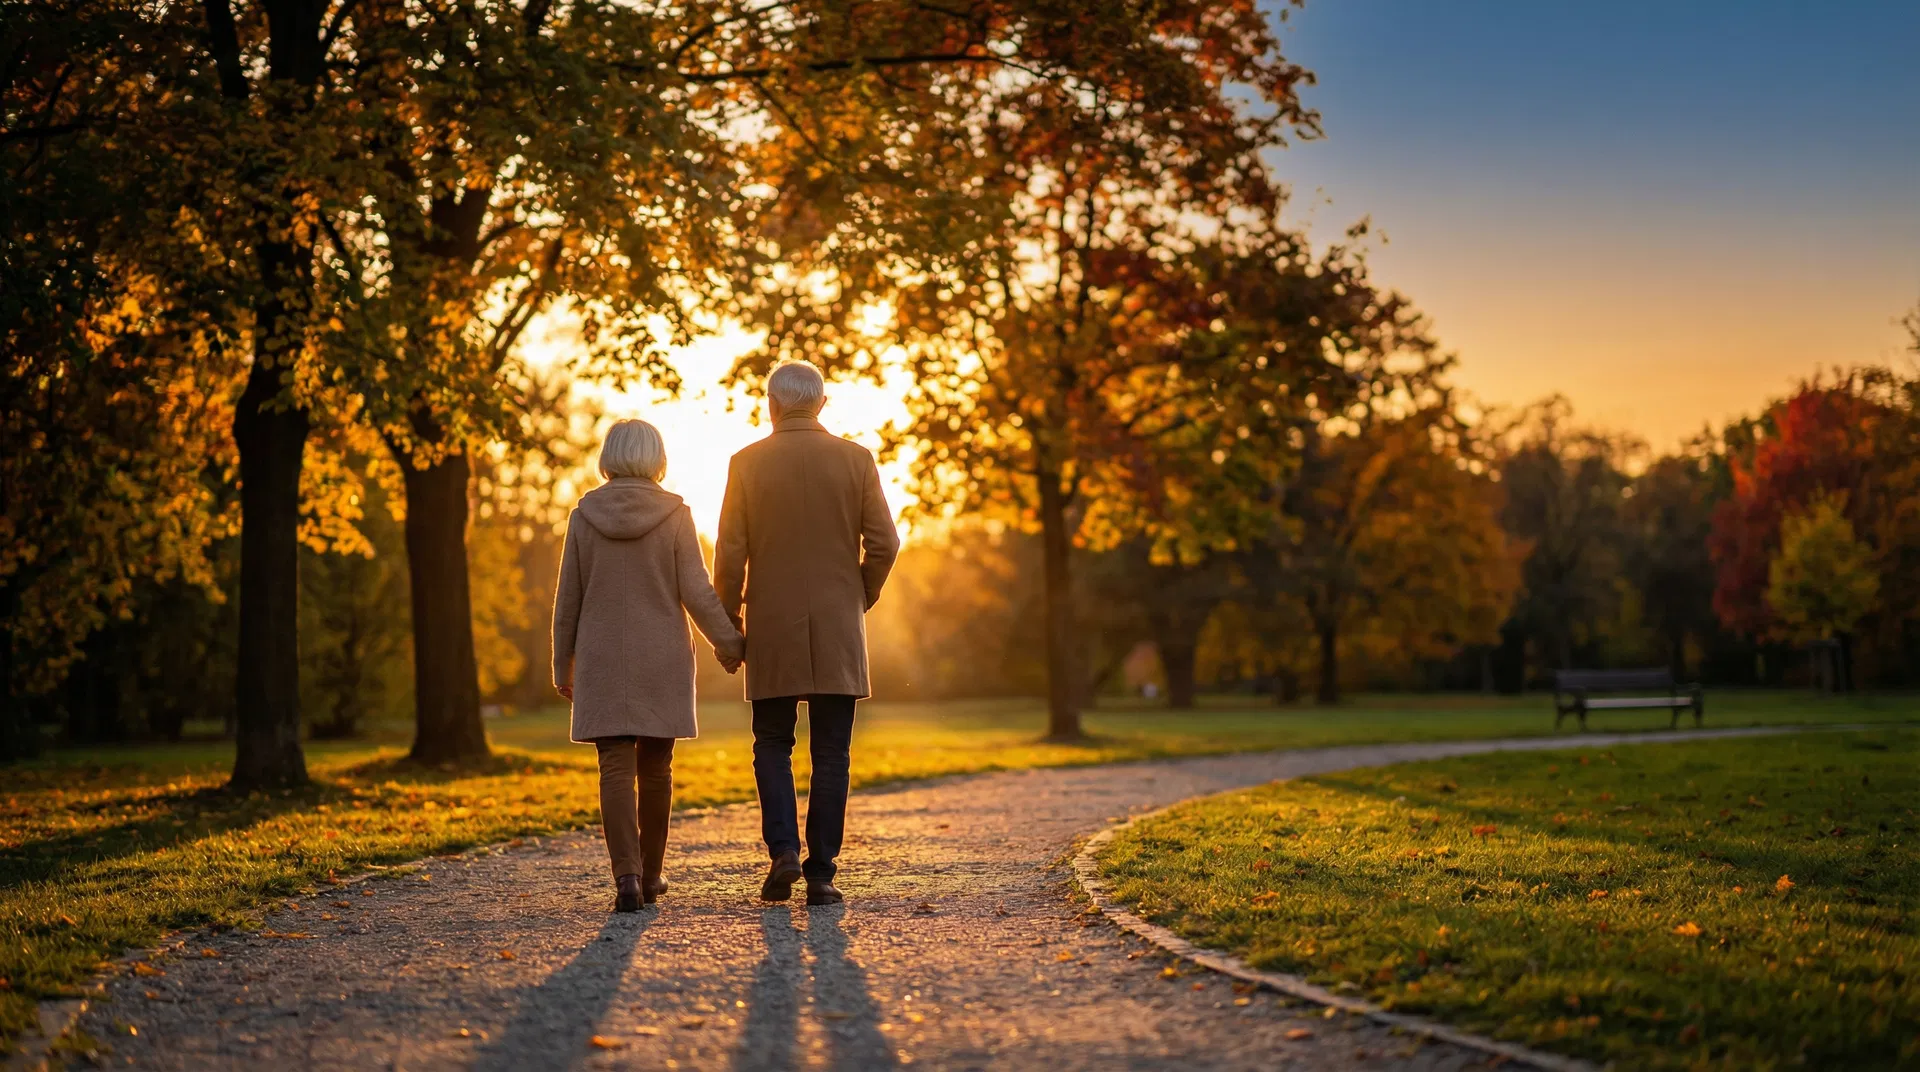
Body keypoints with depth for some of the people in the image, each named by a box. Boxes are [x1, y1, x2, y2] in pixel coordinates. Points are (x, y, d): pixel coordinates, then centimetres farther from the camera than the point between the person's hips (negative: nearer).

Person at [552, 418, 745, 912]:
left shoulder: (585, 515, -1)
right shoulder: (674, 514, -5)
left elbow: (568, 598, 3)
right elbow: (696, 591, -8)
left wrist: (562, 664, 12)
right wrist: (728, 642, 4)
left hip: (602, 662, 0)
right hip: (662, 660, 0)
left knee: (616, 768, -3)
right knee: (655, 767, 12)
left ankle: (627, 875, -16)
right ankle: (651, 873, 21)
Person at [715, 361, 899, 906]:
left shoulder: (747, 463, -2)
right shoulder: (856, 460, 0)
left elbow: (730, 552, -4)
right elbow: (883, 544, -3)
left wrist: (727, 623, 7)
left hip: (772, 631, 0)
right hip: (837, 632, 0)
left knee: (773, 745, 13)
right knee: (831, 754, 5)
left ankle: (783, 850, -4)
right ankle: (821, 872, 3)